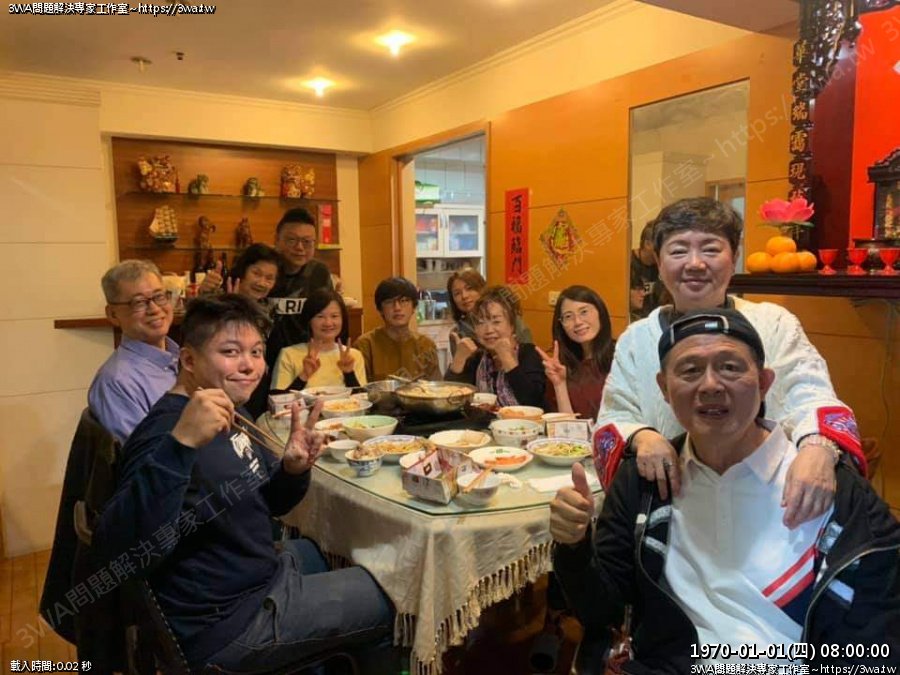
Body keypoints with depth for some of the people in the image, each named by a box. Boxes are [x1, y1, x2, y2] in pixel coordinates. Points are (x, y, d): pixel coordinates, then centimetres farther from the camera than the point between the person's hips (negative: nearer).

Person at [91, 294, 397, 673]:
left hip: (257, 578, 9)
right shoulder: (168, 432, -26)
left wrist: (293, 470, -12)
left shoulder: (234, 415, 3)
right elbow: (117, 552, -40)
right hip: (226, 623, -9)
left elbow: (268, 504, 10)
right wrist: (180, 444, -50)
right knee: (388, 595, 4)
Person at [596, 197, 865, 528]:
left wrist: (818, 446, -31)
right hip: (668, 505, -1)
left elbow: (810, 396, -10)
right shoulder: (635, 339, 6)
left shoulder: (775, 324, 3)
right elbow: (613, 421, 4)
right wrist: (640, 436, -18)